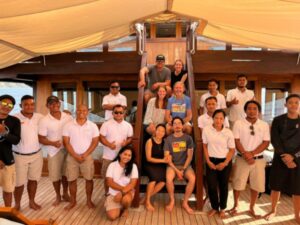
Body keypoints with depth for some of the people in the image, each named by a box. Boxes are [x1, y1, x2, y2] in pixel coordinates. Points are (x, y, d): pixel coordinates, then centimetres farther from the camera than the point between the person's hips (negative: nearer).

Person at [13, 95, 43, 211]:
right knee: (19, 182, 8)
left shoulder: (40, 117, -1)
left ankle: (32, 202, 32)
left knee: (33, 179, 15)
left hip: (37, 154, 3)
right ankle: (17, 205, 28)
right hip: (19, 156, -3)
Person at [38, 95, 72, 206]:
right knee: (55, 175, 10)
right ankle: (58, 196, 31)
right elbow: (41, 139, -9)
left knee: (66, 173, 15)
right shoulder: (44, 120, -10)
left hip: (68, 150, 2)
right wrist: (53, 143, -25)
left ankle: (65, 193, 36)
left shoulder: (68, 117, -3)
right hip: (54, 151, -1)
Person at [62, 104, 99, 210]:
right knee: (72, 180, 8)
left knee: (89, 179, 6)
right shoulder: (68, 125, -4)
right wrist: (76, 156, -12)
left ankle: (89, 200, 24)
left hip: (87, 156, 0)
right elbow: (66, 143, -6)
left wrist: (85, 155, -12)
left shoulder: (92, 126, -3)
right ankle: (73, 201, 27)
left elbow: (95, 142, -4)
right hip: (72, 157, 0)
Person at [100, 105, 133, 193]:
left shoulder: (128, 125, 2)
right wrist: (109, 144, -24)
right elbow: (101, 137, -6)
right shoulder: (106, 124, -6)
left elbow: (130, 138, 9)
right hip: (108, 156, -2)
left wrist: (126, 142, -14)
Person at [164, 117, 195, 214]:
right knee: (169, 178, -31)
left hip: (185, 165, 1)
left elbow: (189, 156, -1)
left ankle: (185, 202, -8)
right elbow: (167, 157, -4)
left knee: (192, 178, -28)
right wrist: (176, 170, -14)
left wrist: (183, 169, -11)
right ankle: (172, 201, -5)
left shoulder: (188, 138, 0)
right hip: (172, 165, 0)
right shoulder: (168, 139, -1)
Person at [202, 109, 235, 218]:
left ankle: (222, 208, 30)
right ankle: (214, 207, 25)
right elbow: (205, 146, 1)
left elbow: (232, 149, -2)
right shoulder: (206, 129, -6)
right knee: (211, 185, 2)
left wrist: (225, 163, -10)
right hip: (212, 161, 0)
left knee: (223, 185, 11)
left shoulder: (228, 132, -7)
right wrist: (208, 161, -4)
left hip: (225, 161, 0)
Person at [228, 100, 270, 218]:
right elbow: (236, 141, -6)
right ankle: (235, 206, 27)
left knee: (256, 185, 9)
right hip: (242, 158, -2)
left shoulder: (264, 125, 2)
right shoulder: (238, 123, -3)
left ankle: (251, 208, 28)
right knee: (238, 184, 6)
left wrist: (251, 153, -14)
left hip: (258, 159, 2)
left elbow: (266, 143, -4)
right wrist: (245, 154, -18)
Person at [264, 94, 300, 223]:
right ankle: (273, 211, 26)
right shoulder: (278, 120, 1)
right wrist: (284, 156, -15)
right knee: (276, 187, 8)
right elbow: (274, 140, -6)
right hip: (279, 159, 0)